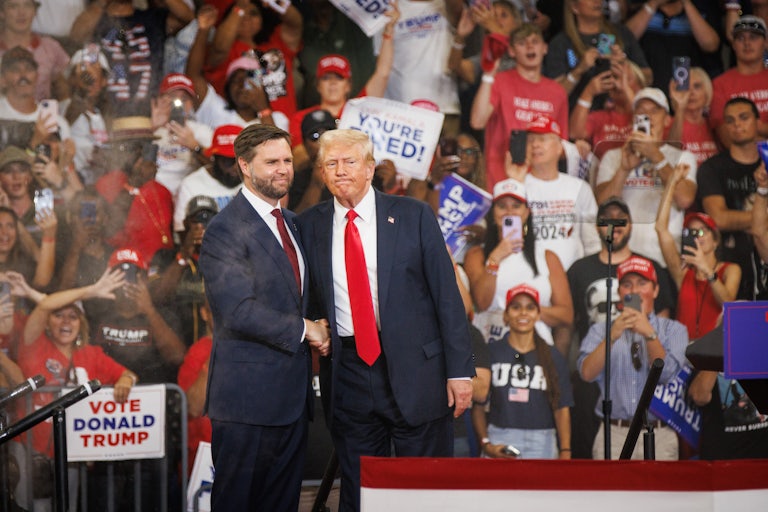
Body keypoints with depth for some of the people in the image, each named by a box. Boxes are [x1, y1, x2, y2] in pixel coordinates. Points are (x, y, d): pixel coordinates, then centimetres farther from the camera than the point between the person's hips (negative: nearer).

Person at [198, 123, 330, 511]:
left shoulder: (290, 223, 16)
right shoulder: (226, 230, -13)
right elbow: (240, 311, -21)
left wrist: (317, 331, 7)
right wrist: (303, 330, -12)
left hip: (292, 395, 8)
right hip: (249, 396, -8)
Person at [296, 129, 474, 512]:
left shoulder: (413, 216, 1)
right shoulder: (310, 225, 7)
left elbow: (447, 295, -1)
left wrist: (459, 369, -7)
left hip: (413, 369, -2)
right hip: (346, 376, 2)